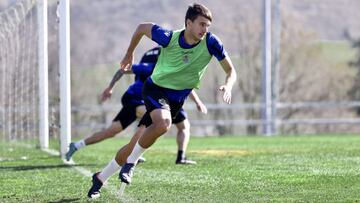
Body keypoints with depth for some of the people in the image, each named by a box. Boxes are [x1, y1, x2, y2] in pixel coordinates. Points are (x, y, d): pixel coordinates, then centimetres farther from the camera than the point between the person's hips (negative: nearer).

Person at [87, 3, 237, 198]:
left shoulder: (210, 42, -16)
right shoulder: (169, 38, -20)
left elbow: (231, 71, -9)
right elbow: (143, 27, -1)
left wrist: (228, 85, -31)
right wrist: (129, 54, 10)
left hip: (176, 99, 3)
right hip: (155, 88, -3)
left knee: (136, 143, 1)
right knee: (163, 123, -34)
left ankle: (101, 177, 19)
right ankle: (131, 163, -12)